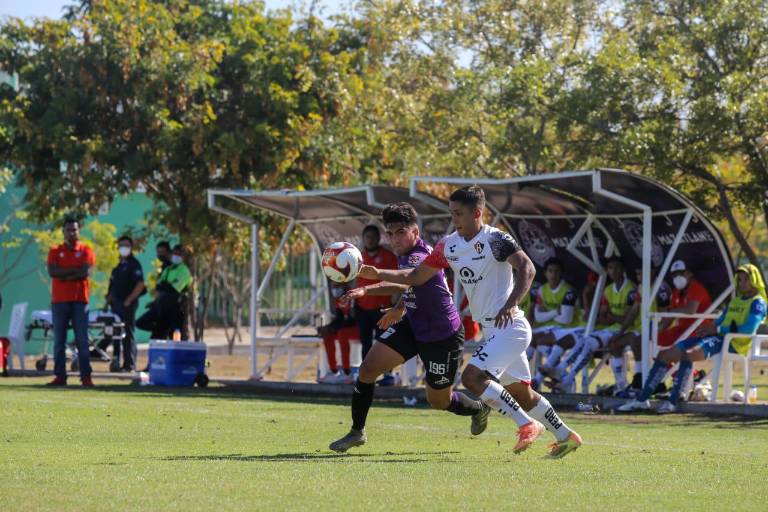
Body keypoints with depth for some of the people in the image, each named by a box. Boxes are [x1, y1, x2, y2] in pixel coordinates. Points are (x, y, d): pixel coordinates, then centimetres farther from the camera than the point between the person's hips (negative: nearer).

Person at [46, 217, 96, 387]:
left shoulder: (86, 251, 5)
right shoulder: (55, 251, 9)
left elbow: (87, 272, -10)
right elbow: (52, 271, -7)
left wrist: (64, 275, -9)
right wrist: (75, 270, -10)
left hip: (80, 301, -2)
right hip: (59, 301, 2)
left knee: (82, 340, -4)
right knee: (59, 340, 1)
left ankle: (86, 377, -5)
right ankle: (60, 376, 3)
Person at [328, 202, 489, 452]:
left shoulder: (421, 257, -30)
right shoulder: (405, 254, -1)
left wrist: (377, 274, -68)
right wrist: (400, 308, 22)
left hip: (443, 336, -8)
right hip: (412, 326, 8)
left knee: (438, 401, 9)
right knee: (368, 368, -6)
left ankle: (479, 409, 41)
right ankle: (357, 432, 7)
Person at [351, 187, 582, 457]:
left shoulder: (495, 239, -13)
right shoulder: (449, 246, 9)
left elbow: (527, 268, -22)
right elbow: (416, 276, 14)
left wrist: (511, 304, -33)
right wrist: (377, 273, 3)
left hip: (509, 325, -9)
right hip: (491, 330, 9)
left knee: (472, 377, -21)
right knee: (521, 393, 14)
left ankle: (527, 425, -15)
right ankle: (566, 436, 27)